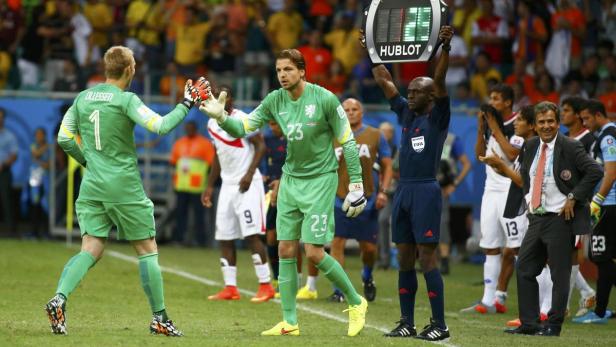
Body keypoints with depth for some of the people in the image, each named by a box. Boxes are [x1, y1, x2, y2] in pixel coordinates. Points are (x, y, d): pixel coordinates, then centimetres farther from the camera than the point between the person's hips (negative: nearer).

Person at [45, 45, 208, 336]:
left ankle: (59, 298, -21)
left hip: (92, 185, 5)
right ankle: (159, 318, 11)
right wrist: (186, 104, -7)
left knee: (90, 250, 2)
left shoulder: (83, 98, 7)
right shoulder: (125, 100, -11)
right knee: (147, 249, 7)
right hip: (124, 187, -5)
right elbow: (161, 126, -19)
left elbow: (64, 139, 11)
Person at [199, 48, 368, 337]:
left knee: (314, 253, -10)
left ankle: (356, 302, 10)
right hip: (290, 180, 5)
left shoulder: (325, 99, -14)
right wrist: (221, 117, -22)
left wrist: (356, 185, -9)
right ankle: (290, 322, 8)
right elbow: (242, 129, -1)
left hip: (320, 180, -5)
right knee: (286, 252, 2)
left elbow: (348, 143, -8)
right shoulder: (275, 101, -1)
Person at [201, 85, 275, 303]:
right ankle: (230, 288, 8)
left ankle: (266, 285, -7)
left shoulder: (242, 120, -10)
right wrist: (210, 185, 23)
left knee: (252, 235, -12)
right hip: (227, 185, 8)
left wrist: (249, 174, -22)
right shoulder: (213, 124, 13)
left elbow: (261, 146, -12)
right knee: (224, 238, 4)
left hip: (247, 184, -8)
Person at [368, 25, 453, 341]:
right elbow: (384, 81, 19)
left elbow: (439, 81, -18)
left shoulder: (437, 117, -4)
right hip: (402, 192, 7)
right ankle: (406, 323, 12)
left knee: (427, 258, -9)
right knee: (405, 259, 8)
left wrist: (445, 48, -29)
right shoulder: (406, 114, 14)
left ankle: (439, 325, -8)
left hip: (425, 191, -7)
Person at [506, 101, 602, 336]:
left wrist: (573, 197, -16)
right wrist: (528, 196, 14)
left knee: (559, 274, -2)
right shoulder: (530, 146, 9)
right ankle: (529, 323, 13)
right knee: (525, 269, 7)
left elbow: (595, 172, -16)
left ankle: (553, 326, 4)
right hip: (536, 217, 7)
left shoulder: (569, 147, -11)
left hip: (560, 219, -7)